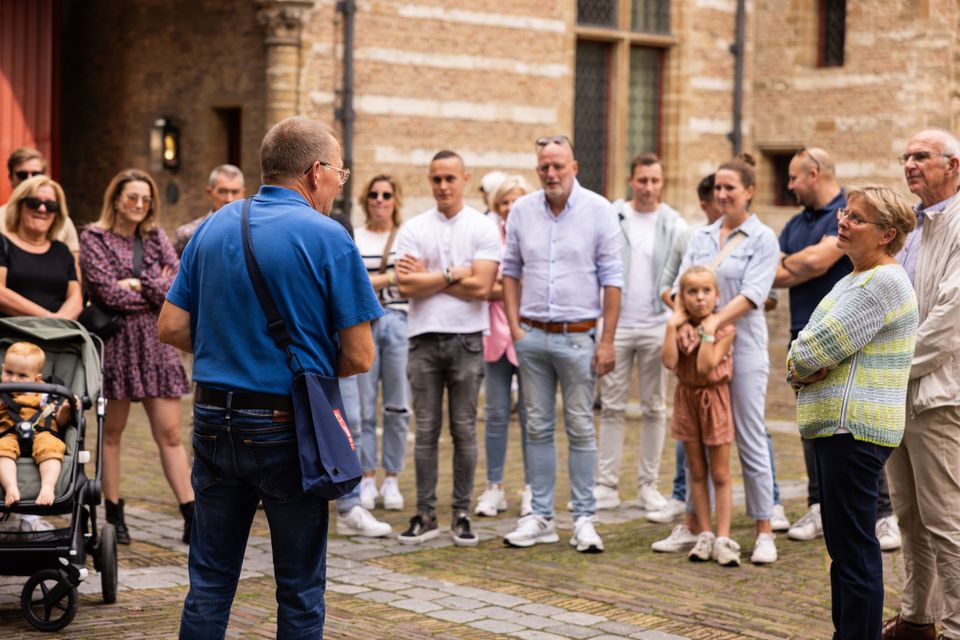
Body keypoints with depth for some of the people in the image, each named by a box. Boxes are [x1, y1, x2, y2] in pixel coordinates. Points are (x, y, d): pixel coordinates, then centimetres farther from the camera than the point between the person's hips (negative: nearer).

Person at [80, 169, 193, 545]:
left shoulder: (155, 238, 11)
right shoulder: (94, 239, -1)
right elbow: (108, 292, -12)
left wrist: (138, 284, -9)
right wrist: (157, 292, -4)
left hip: (155, 341, 3)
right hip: (115, 341, -3)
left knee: (170, 434, 0)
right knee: (111, 433, 6)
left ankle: (191, 515, -1)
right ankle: (114, 515, 14)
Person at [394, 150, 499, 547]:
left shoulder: (483, 228, 1)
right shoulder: (413, 230, 6)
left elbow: (481, 287, -10)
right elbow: (406, 286, -5)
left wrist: (428, 277, -5)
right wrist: (452, 275, -6)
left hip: (467, 339, -1)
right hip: (423, 339, 1)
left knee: (464, 430, 3)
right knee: (426, 430, 4)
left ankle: (462, 514, 11)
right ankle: (425, 514, 9)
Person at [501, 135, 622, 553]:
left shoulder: (598, 211, -3)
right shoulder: (522, 210, 5)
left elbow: (611, 279, -3)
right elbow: (510, 271, 13)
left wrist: (607, 340, -7)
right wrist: (514, 326, 4)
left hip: (578, 336, -3)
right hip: (532, 335, 3)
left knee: (580, 429, 0)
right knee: (538, 428, 7)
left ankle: (584, 519, 7)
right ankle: (541, 518, 14)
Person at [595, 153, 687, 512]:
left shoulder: (674, 225, 2)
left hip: (657, 325, 1)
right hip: (616, 324, 0)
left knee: (655, 409, 6)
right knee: (612, 407, 2)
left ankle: (648, 485, 14)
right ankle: (607, 486, 6)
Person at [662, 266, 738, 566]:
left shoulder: (724, 328, -11)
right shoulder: (680, 325, -1)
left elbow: (705, 366, -23)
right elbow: (669, 362, -16)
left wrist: (708, 330, -22)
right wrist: (672, 326, -17)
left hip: (714, 398, -4)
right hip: (687, 398, 4)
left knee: (720, 475, 0)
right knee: (697, 472, 9)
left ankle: (723, 538, 1)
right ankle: (704, 534, 16)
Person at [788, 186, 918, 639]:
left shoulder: (882, 283, -15)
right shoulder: (853, 280, 18)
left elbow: (815, 349, -19)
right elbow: (803, 345, 16)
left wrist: (799, 362, 2)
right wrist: (804, 368, -6)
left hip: (854, 431, -11)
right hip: (837, 427, 11)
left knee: (855, 549, -9)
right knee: (845, 547, 16)